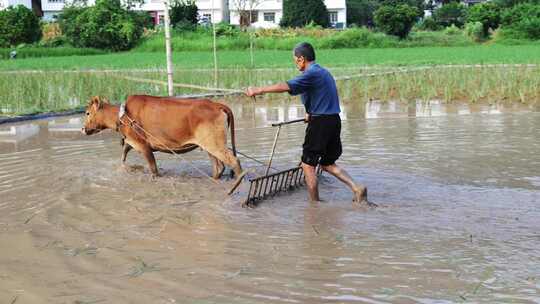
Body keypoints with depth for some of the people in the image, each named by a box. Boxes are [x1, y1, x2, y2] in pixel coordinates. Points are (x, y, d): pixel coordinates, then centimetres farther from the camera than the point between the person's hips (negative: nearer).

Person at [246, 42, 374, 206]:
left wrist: (258, 90, -24)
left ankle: (315, 204, 8)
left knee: (308, 165, 2)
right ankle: (357, 188, 5)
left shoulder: (311, 74, -13)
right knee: (327, 164, 18)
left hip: (320, 123, -9)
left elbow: (286, 86, -26)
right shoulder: (324, 72, 17)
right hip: (334, 121, 9)